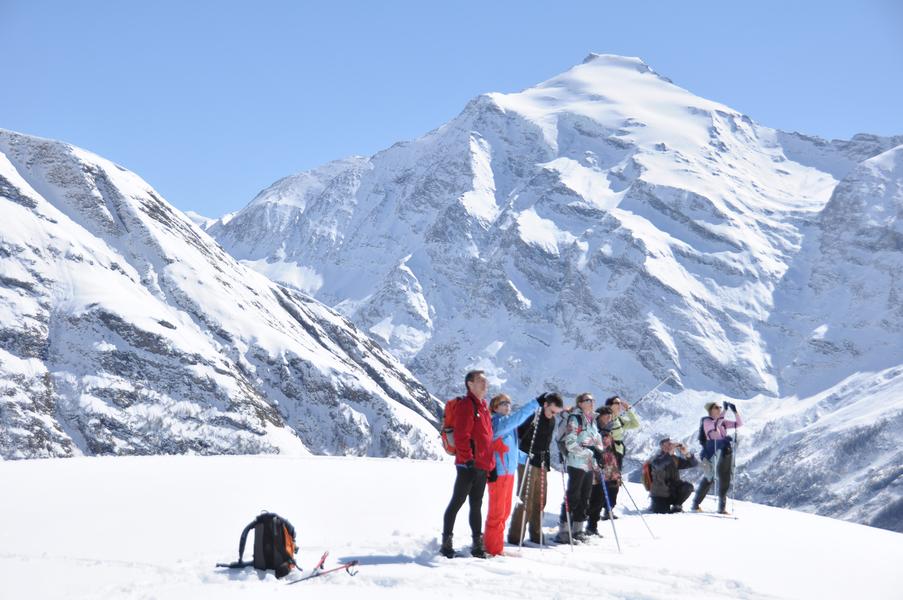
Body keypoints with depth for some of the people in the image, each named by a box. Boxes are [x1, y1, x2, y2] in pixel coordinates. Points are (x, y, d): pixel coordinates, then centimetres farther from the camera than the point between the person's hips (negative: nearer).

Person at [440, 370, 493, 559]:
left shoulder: (483, 407, 18)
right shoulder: (466, 405, -11)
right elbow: (461, 436, -18)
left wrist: (490, 462, 19)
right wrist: (468, 459, -20)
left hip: (482, 466, 9)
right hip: (469, 465, -9)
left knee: (476, 505, 12)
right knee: (457, 502, -3)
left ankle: (478, 544, 16)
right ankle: (446, 542, 2)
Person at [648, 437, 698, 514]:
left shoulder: (675, 459, 4)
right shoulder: (657, 458, -11)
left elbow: (694, 463, 2)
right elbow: (658, 465, -38)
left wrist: (687, 454, -17)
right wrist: (670, 453, -42)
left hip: (673, 492, 4)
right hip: (660, 496, -4)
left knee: (688, 486, -20)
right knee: (663, 512, -24)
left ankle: (676, 505, 1)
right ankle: (653, 506, 12)